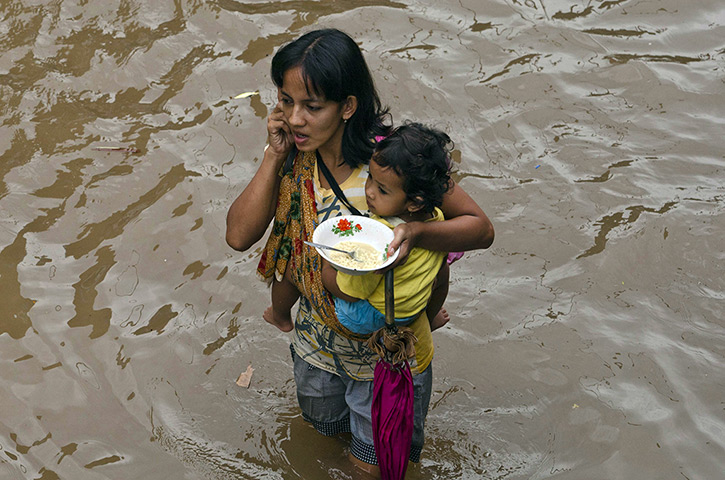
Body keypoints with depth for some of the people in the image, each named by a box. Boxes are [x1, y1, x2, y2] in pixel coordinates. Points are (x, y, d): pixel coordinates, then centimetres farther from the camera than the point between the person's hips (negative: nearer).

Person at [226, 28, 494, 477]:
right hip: (319, 335, 4)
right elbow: (240, 235, -18)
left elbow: (480, 228, -23)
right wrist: (274, 155, -26)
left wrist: (415, 231, -43)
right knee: (323, 424, 31)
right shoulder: (293, 156, -15)